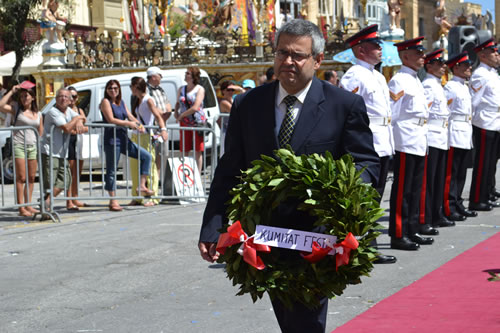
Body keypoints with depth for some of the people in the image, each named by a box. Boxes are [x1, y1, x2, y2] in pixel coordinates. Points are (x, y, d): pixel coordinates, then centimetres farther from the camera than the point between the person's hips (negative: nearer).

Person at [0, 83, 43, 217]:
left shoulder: (38, 114, 13)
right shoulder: (16, 111, 3)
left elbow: (41, 133, 17)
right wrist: (12, 91, -10)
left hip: (33, 147, 4)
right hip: (19, 145, -4)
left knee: (31, 178, 6)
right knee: (21, 178, -7)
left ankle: (28, 205, 13)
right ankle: (21, 207, -7)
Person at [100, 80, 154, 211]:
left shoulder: (121, 102, 18)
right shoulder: (106, 102, -4)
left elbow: (130, 116, 12)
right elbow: (111, 119, -15)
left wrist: (139, 125, -8)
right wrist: (129, 123, -14)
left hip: (124, 139, 8)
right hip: (111, 140, -8)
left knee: (146, 156, 3)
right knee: (112, 171, -3)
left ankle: (142, 186, 4)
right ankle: (113, 201, 1)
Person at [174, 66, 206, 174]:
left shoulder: (200, 89, -3)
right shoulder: (181, 89, 13)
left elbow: (195, 107, -13)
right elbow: (177, 103, 27)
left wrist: (181, 116, -8)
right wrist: (176, 112, 7)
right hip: (184, 123, 4)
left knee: (198, 151, -2)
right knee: (184, 151, 2)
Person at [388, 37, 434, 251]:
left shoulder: (416, 81, 19)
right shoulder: (398, 80, -11)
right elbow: (392, 114, -13)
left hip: (420, 142, 9)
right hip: (406, 142, -9)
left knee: (415, 188, 13)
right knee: (402, 190, -6)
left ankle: (412, 231, 19)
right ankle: (398, 235, -4)